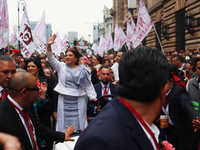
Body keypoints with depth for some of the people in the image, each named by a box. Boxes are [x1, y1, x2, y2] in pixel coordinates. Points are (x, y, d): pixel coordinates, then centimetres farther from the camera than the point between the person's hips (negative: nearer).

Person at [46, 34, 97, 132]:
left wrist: (93, 97, -4)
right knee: (64, 124, 4)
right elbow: (51, 59, -9)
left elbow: (88, 86, 8)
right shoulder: (61, 67, 5)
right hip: (64, 101, 0)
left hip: (78, 102, 0)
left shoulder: (82, 70, 5)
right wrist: (48, 46, -24)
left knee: (78, 124, 3)